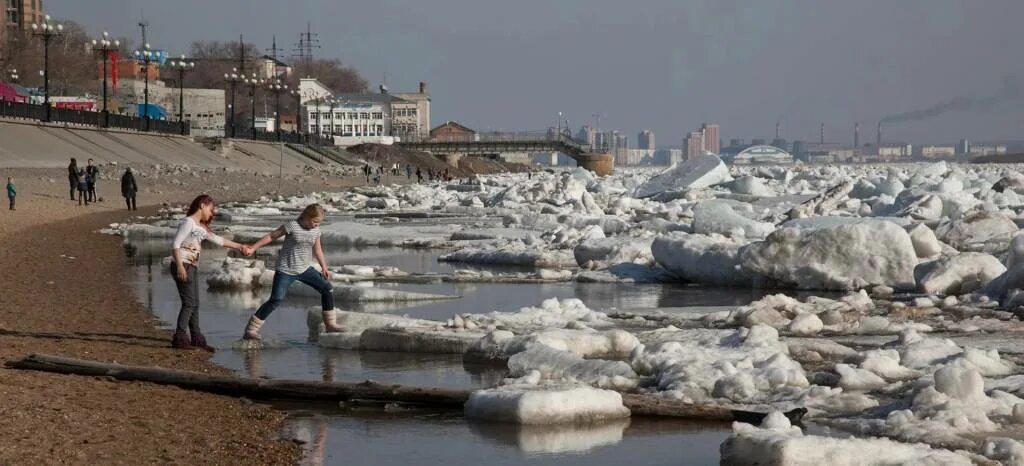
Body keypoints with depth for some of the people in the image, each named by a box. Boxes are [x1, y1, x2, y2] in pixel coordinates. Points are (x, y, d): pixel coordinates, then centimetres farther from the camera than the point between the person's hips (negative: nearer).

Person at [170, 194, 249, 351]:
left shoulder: (201, 227, 19)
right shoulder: (188, 222, -7)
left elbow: (218, 240, 25)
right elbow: (176, 245, -15)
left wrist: (239, 247, 23)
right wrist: (180, 266, -23)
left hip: (193, 267, 9)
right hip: (183, 266, -9)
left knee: (194, 304, 10)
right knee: (189, 303, -11)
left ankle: (196, 338, 15)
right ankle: (179, 339, -9)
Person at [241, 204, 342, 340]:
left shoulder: (316, 230, 3)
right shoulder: (292, 226, -15)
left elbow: (317, 249, 17)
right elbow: (271, 236, -10)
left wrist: (324, 267, 12)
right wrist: (253, 248, -13)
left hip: (304, 269, 7)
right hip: (286, 271, -7)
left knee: (327, 288, 5)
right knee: (276, 300, -17)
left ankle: (330, 324, 18)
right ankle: (250, 330, -13)